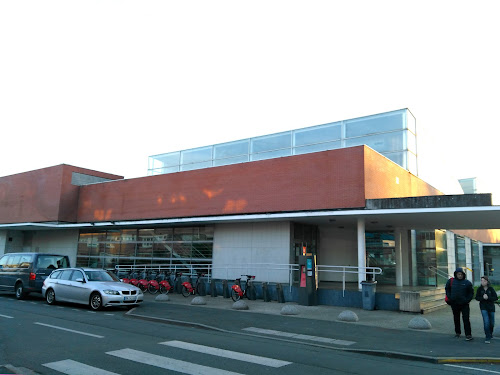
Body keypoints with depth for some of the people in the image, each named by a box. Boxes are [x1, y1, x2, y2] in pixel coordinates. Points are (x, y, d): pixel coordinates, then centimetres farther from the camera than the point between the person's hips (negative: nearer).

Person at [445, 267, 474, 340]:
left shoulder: (467, 282, -4)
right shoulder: (451, 281, 0)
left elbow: (471, 293, 4)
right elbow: (447, 289, 14)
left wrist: (467, 300, -7)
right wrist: (450, 297, 3)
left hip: (464, 304, -3)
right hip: (454, 304, 3)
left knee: (466, 319, -8)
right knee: (456, 319, 13)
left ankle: (468, 335, -3)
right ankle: (457, 332, 27)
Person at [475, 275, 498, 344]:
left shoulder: (491, 289, -4)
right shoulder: (479, 289, -3)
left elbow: (496, 297, -7)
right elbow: (477, 298, -1)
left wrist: (488, 298, -21)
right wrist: (483, 298, -19)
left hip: (491, 307, 1)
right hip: (483, 307, -1)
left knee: (492, 323, 11)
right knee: (486, 322, -14)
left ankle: (490, 334, 39)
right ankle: (488, 337, -6)